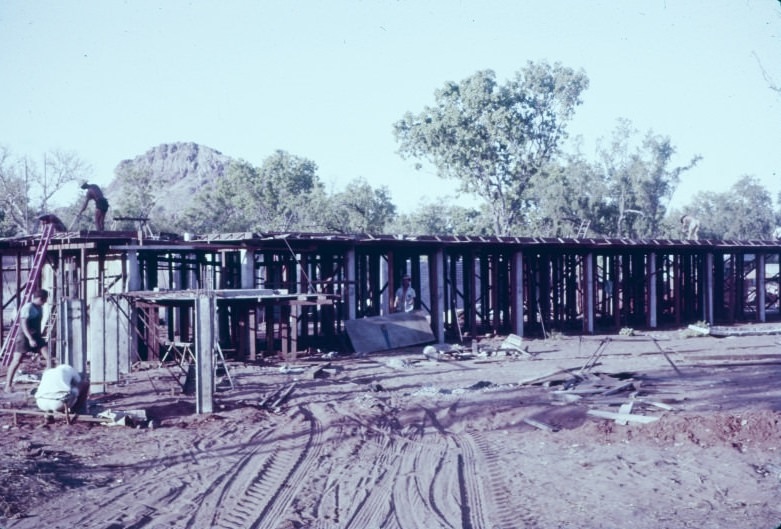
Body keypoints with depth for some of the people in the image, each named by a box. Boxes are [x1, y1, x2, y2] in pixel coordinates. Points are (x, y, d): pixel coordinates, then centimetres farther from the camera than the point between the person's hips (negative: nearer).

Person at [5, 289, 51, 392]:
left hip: (36, 336, 7)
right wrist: (30, 339, -27)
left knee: (48, 357, -5)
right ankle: (8, 385, 3)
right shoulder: (27, 307, -14)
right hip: (24, 336, -7)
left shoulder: (40, 308, 10)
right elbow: (24, 325, -20)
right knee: (16, 361, -5)